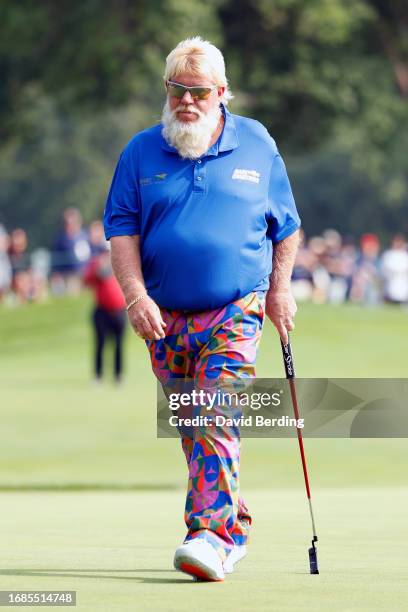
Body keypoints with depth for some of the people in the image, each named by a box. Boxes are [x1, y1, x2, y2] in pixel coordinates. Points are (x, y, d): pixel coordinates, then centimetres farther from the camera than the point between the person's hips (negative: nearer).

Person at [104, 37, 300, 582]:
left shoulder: (257, 146, 3)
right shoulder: (141, 152, 4)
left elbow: (285, 225, 12)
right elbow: (121, 228, 3)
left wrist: (280, 290, 8)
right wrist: (136, 296, -10)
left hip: (235, 314, -3)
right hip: (165, 318, 3)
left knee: (217, 421, -17)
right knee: (190, 430, 8)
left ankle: (211, 535, -23)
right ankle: (235, 524, 24)